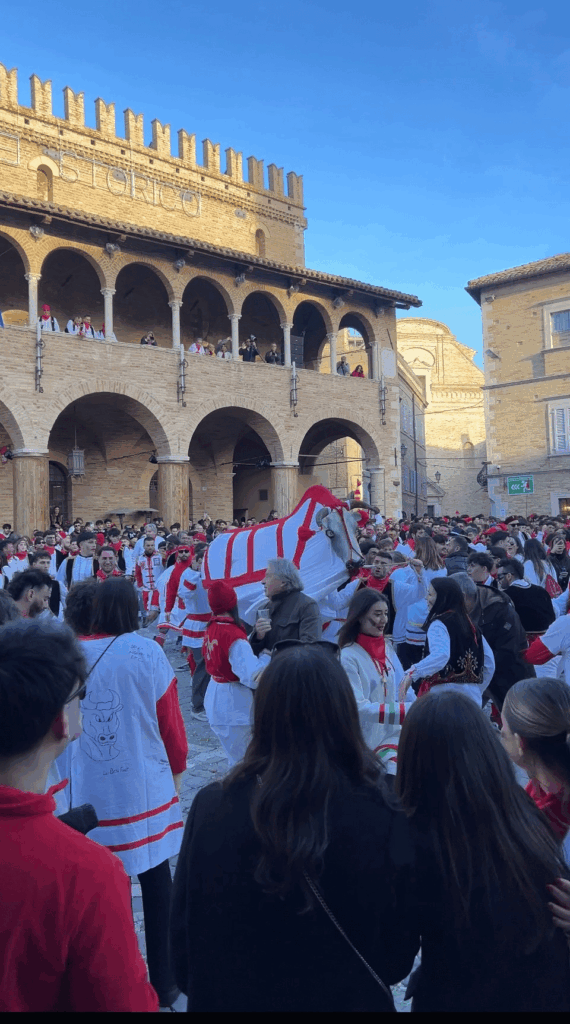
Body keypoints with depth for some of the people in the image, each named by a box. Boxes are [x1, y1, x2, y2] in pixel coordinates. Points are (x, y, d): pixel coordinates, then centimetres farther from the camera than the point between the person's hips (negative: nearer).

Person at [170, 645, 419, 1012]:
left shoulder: (211, 808, -22)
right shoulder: (385, 820, -25)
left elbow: (182, 933, -8)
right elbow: (399, 954, -10)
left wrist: (203, 992, 11)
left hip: (230, 1000, 1)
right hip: (350, 1000, 0)